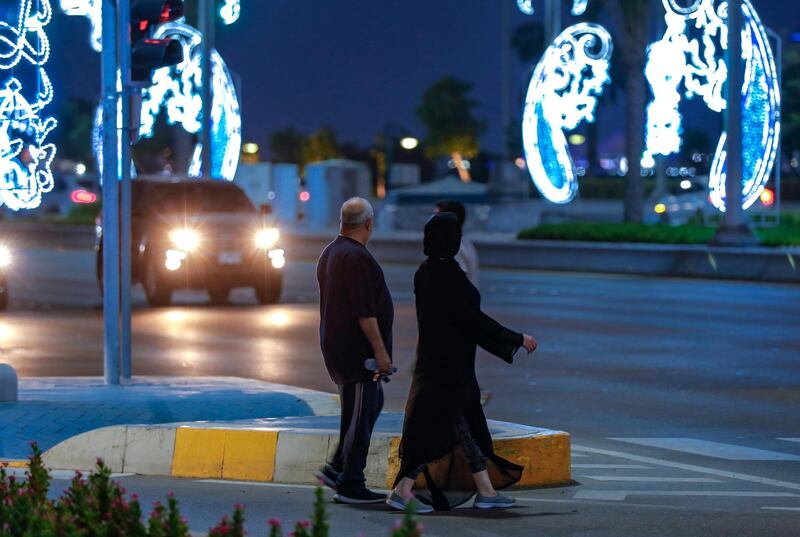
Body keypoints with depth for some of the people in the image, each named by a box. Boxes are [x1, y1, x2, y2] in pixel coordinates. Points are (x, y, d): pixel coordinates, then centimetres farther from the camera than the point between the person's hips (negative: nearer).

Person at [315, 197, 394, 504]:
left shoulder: (330, 253, 14)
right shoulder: (356, 257, -19)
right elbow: (364, 311, -23)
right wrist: (380, 351, -20)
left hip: (336, 346, 10)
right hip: (356, 349, -10)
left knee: (373, 402, 19)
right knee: (360, 414, -4)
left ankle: (336, 468, 16)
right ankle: (350, 485, 0)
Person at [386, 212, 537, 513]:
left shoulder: (426, 271, 9)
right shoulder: (447, 272, -19)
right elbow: (471, 318, -18)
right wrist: (516, 339, -9)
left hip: (436, 358, 10)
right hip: (449, 363, -10)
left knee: (467, 426, 13)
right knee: (438, 426, -5)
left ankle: (486, 491, 17)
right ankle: (403, 491, -4)